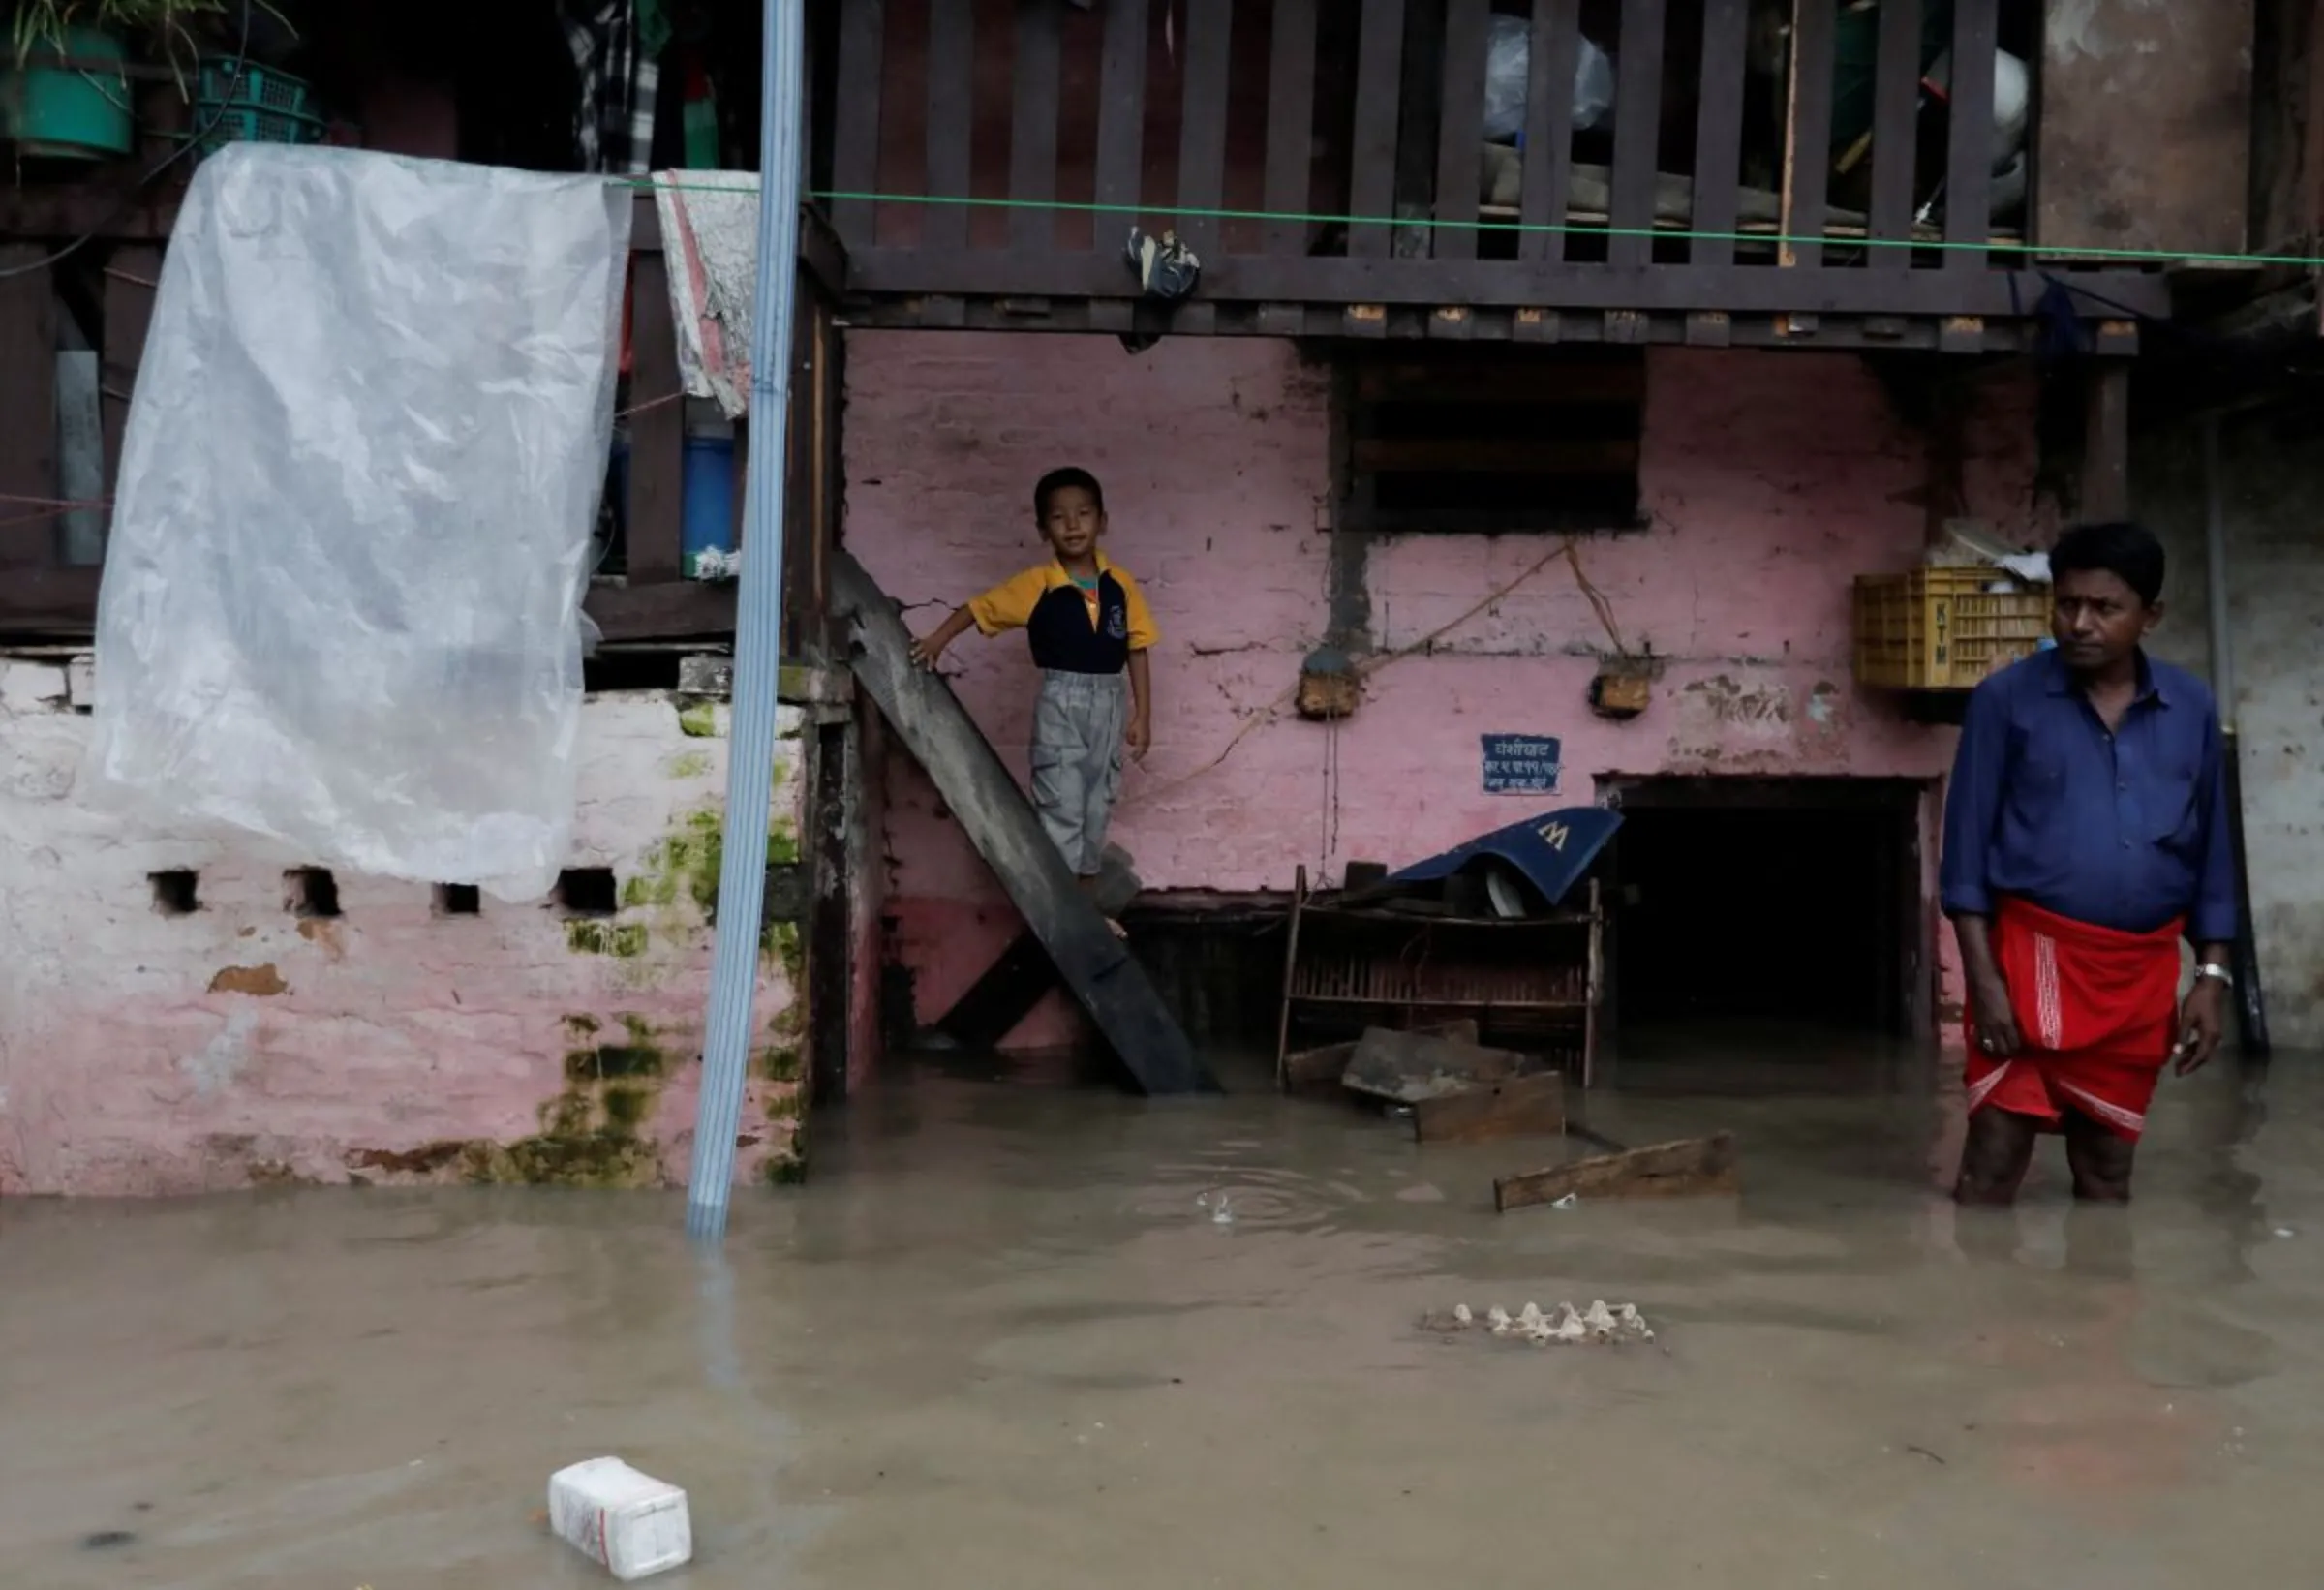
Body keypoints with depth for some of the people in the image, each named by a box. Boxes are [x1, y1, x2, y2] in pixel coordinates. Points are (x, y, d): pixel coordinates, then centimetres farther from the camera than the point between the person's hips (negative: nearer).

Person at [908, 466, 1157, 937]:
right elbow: (979, 608, -2)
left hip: (1109, 704, 4)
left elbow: (1137, 653, 4)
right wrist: (938, 639, -17)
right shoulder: (1036, 585, -8)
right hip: (1061, 705, -3)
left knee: (1097, 807, 14)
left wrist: (1142, 716, 3)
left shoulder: (1121, 585, 0)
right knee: (1060, 809, -3)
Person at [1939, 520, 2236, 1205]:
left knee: (2108, 1171, 14)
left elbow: (2210, 852, 11)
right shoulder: (2007, 699, -4)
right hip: (2032, 953, -3)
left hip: (2142, 971, 3)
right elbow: (1968, 846, -5)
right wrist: (1983, 978, -11)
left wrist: (2213, 976, 4)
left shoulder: (2192, 709, 5)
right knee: (1991, 1167, -4)